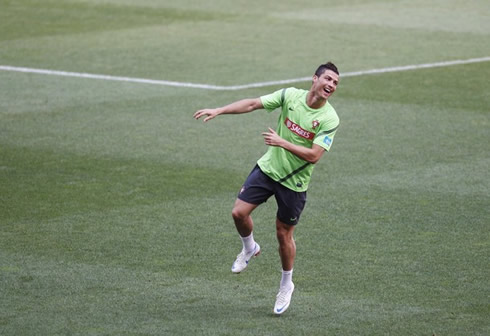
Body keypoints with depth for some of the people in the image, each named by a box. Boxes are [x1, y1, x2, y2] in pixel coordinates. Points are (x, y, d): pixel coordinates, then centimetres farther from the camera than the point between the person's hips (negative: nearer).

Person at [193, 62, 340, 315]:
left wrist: (282, 142, -29)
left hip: (294, 182, -2)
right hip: (268, 168, 3)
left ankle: (286, 285, 29)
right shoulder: (290, 95, -10)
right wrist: (218, 111, -13)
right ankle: (249, 248, 26)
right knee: (239, 212, -8)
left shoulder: (329, 119, -17)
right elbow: (253, 104, -6)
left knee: (284, 235, 6)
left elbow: (313, 155, -23)